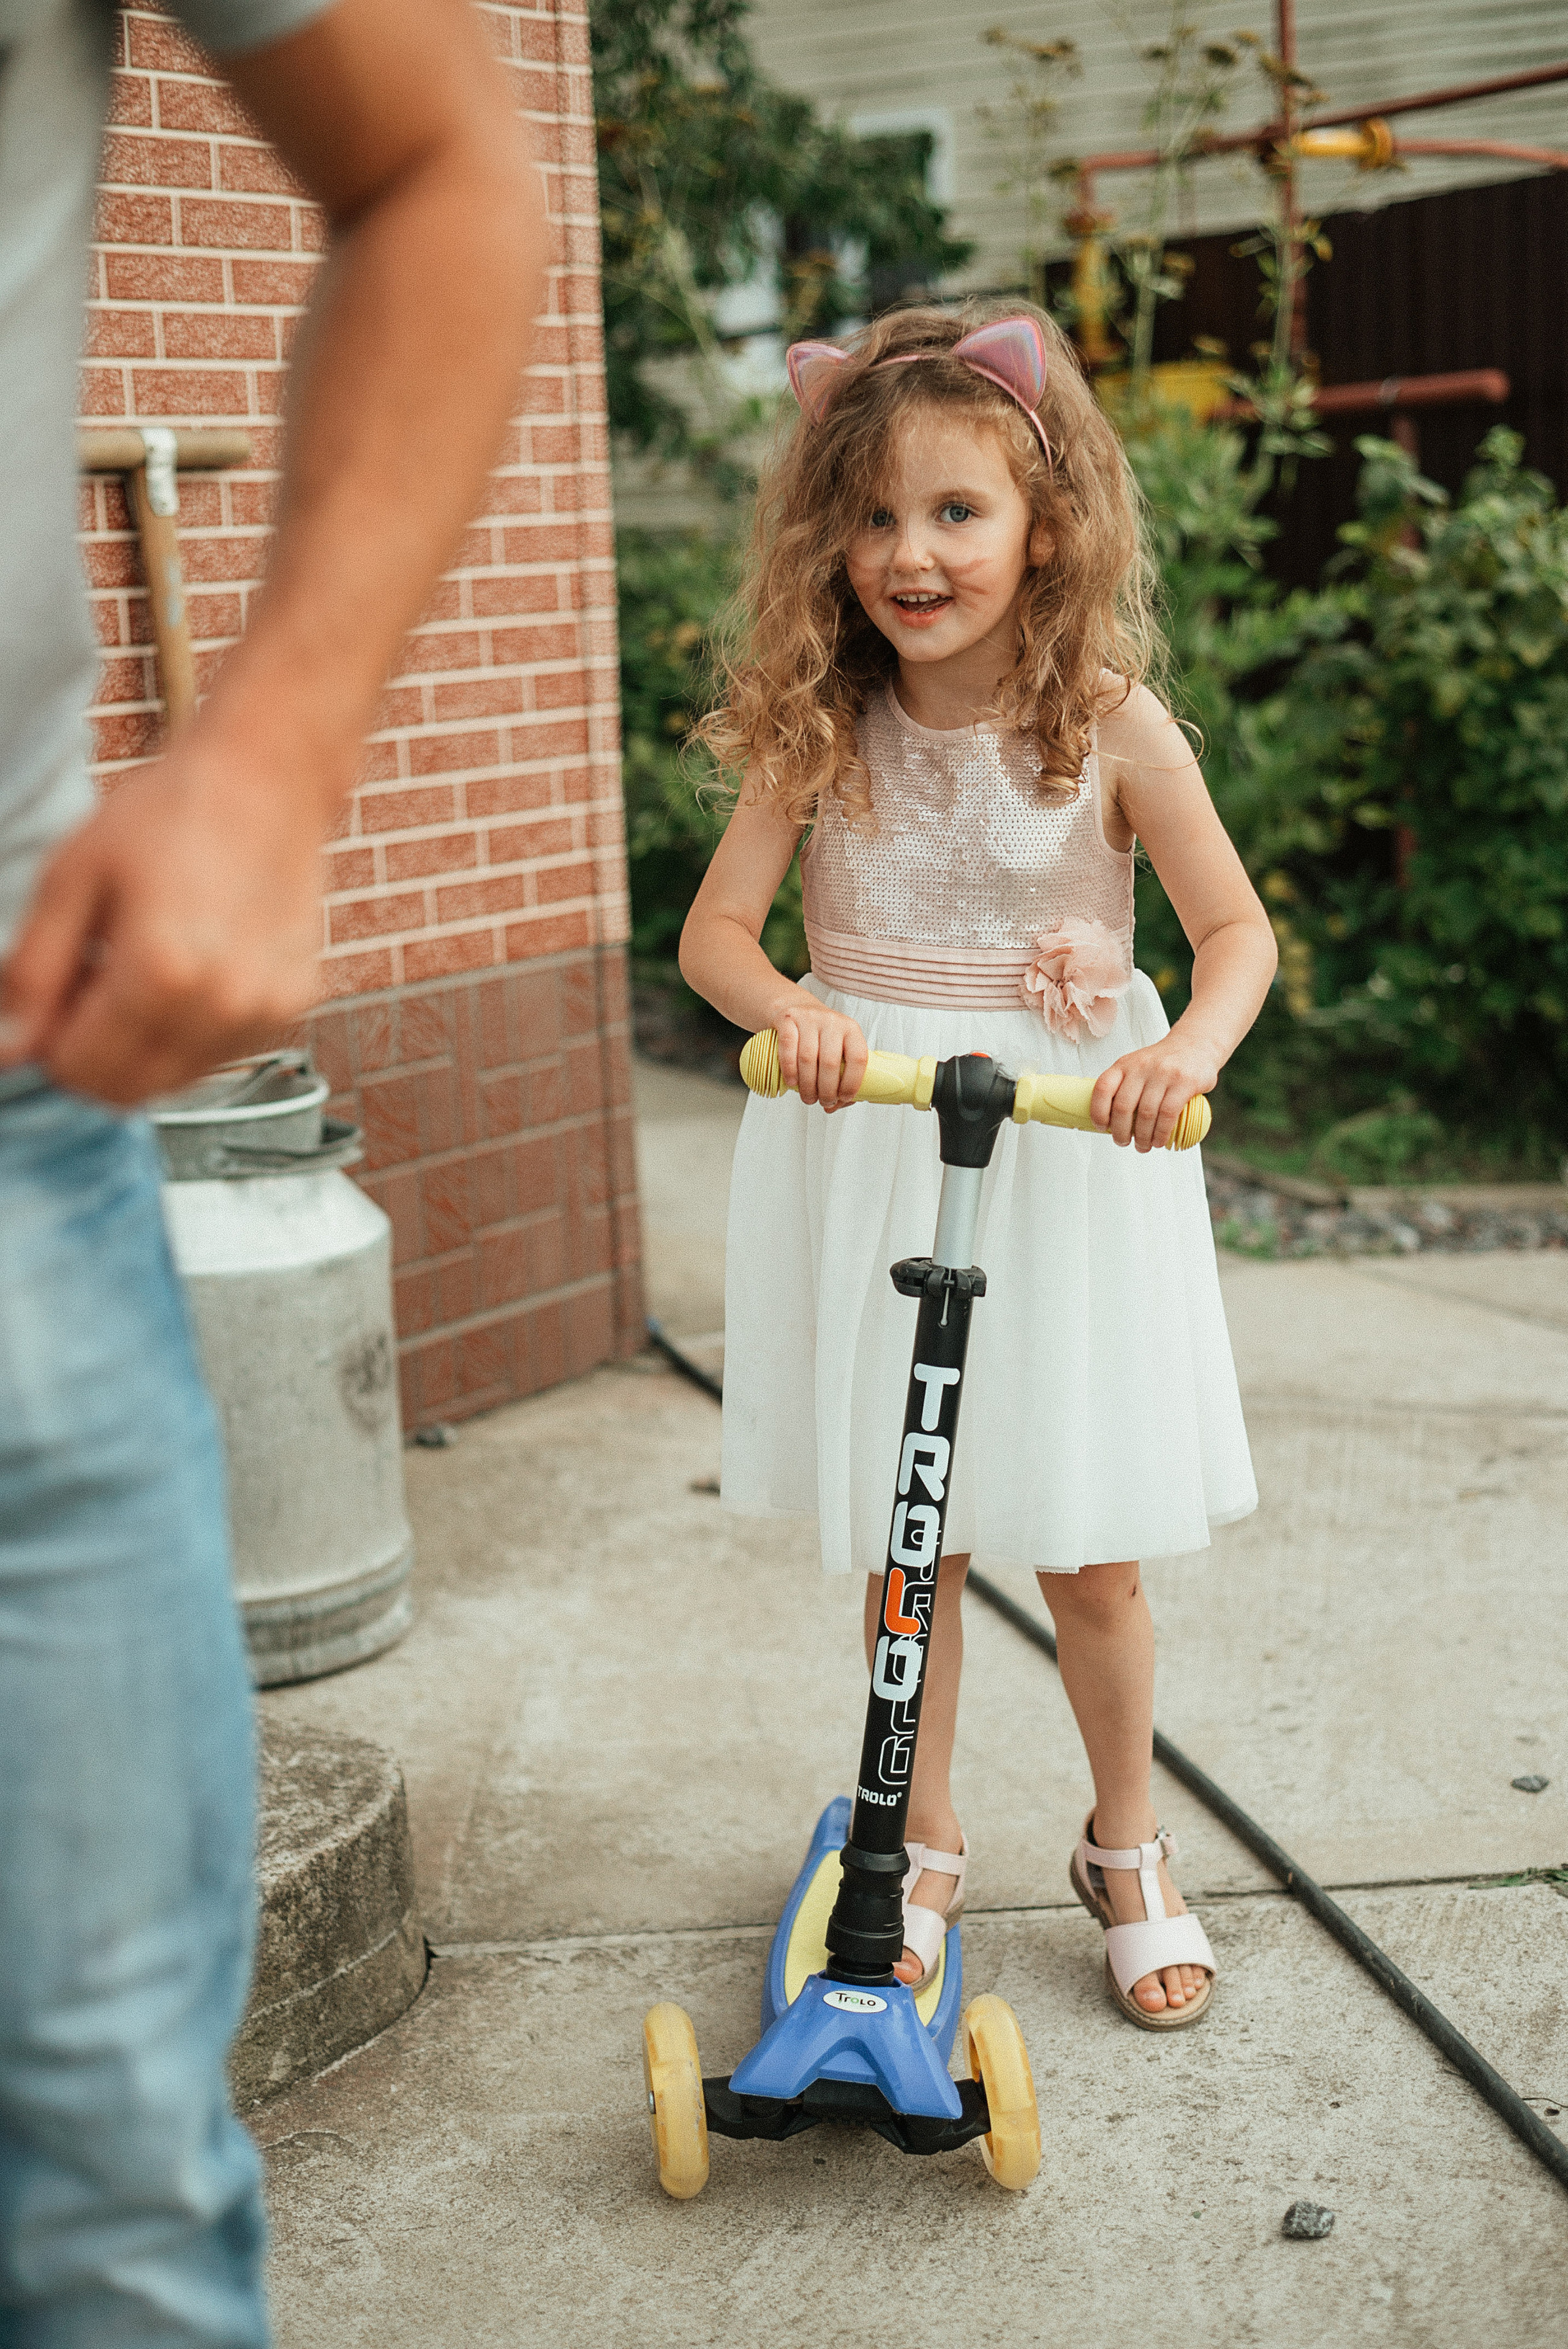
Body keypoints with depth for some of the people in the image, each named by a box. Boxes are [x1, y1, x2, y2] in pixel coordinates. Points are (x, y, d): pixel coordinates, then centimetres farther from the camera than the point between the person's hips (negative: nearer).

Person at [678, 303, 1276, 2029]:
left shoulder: (1110, 730, -8)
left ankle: (1127, 1851, 30)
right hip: (870, 1154, 2)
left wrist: (1188, 1049, -25)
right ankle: (925, 1850, 30)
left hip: (1065, 1152, -1)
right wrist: (791, 1008, -27)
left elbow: (1238, 930, -4)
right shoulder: (820, 728, -3)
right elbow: (714, 928, -5)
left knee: (1088, 1549, 6)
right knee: (901, 1536, 10)